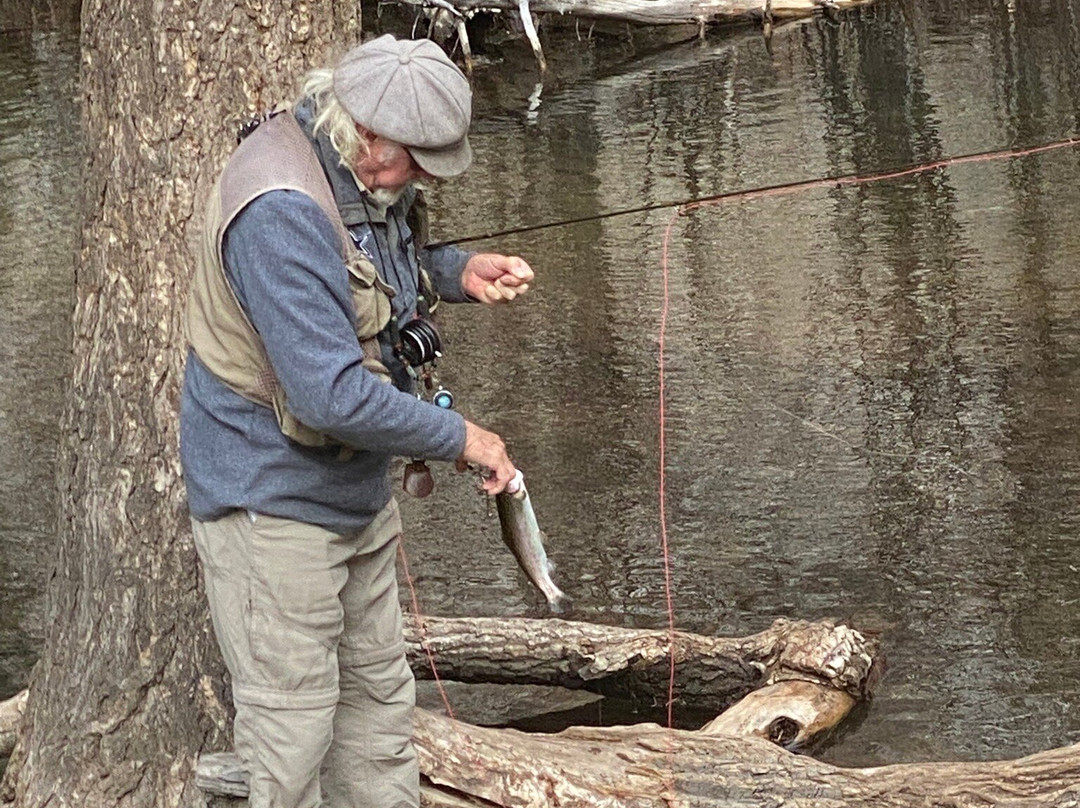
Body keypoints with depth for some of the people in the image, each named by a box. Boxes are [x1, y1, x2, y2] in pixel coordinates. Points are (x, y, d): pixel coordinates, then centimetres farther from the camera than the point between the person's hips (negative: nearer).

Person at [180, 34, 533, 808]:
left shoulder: (367, 173, -1)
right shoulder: (281, 212, -30)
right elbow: (332, 395, -33)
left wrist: (462, 272, 2)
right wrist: (458, 437, -21)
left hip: (355, 489, 10)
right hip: (274, 503, -10)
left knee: (379, 701, 19)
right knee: (292, 735, -2)